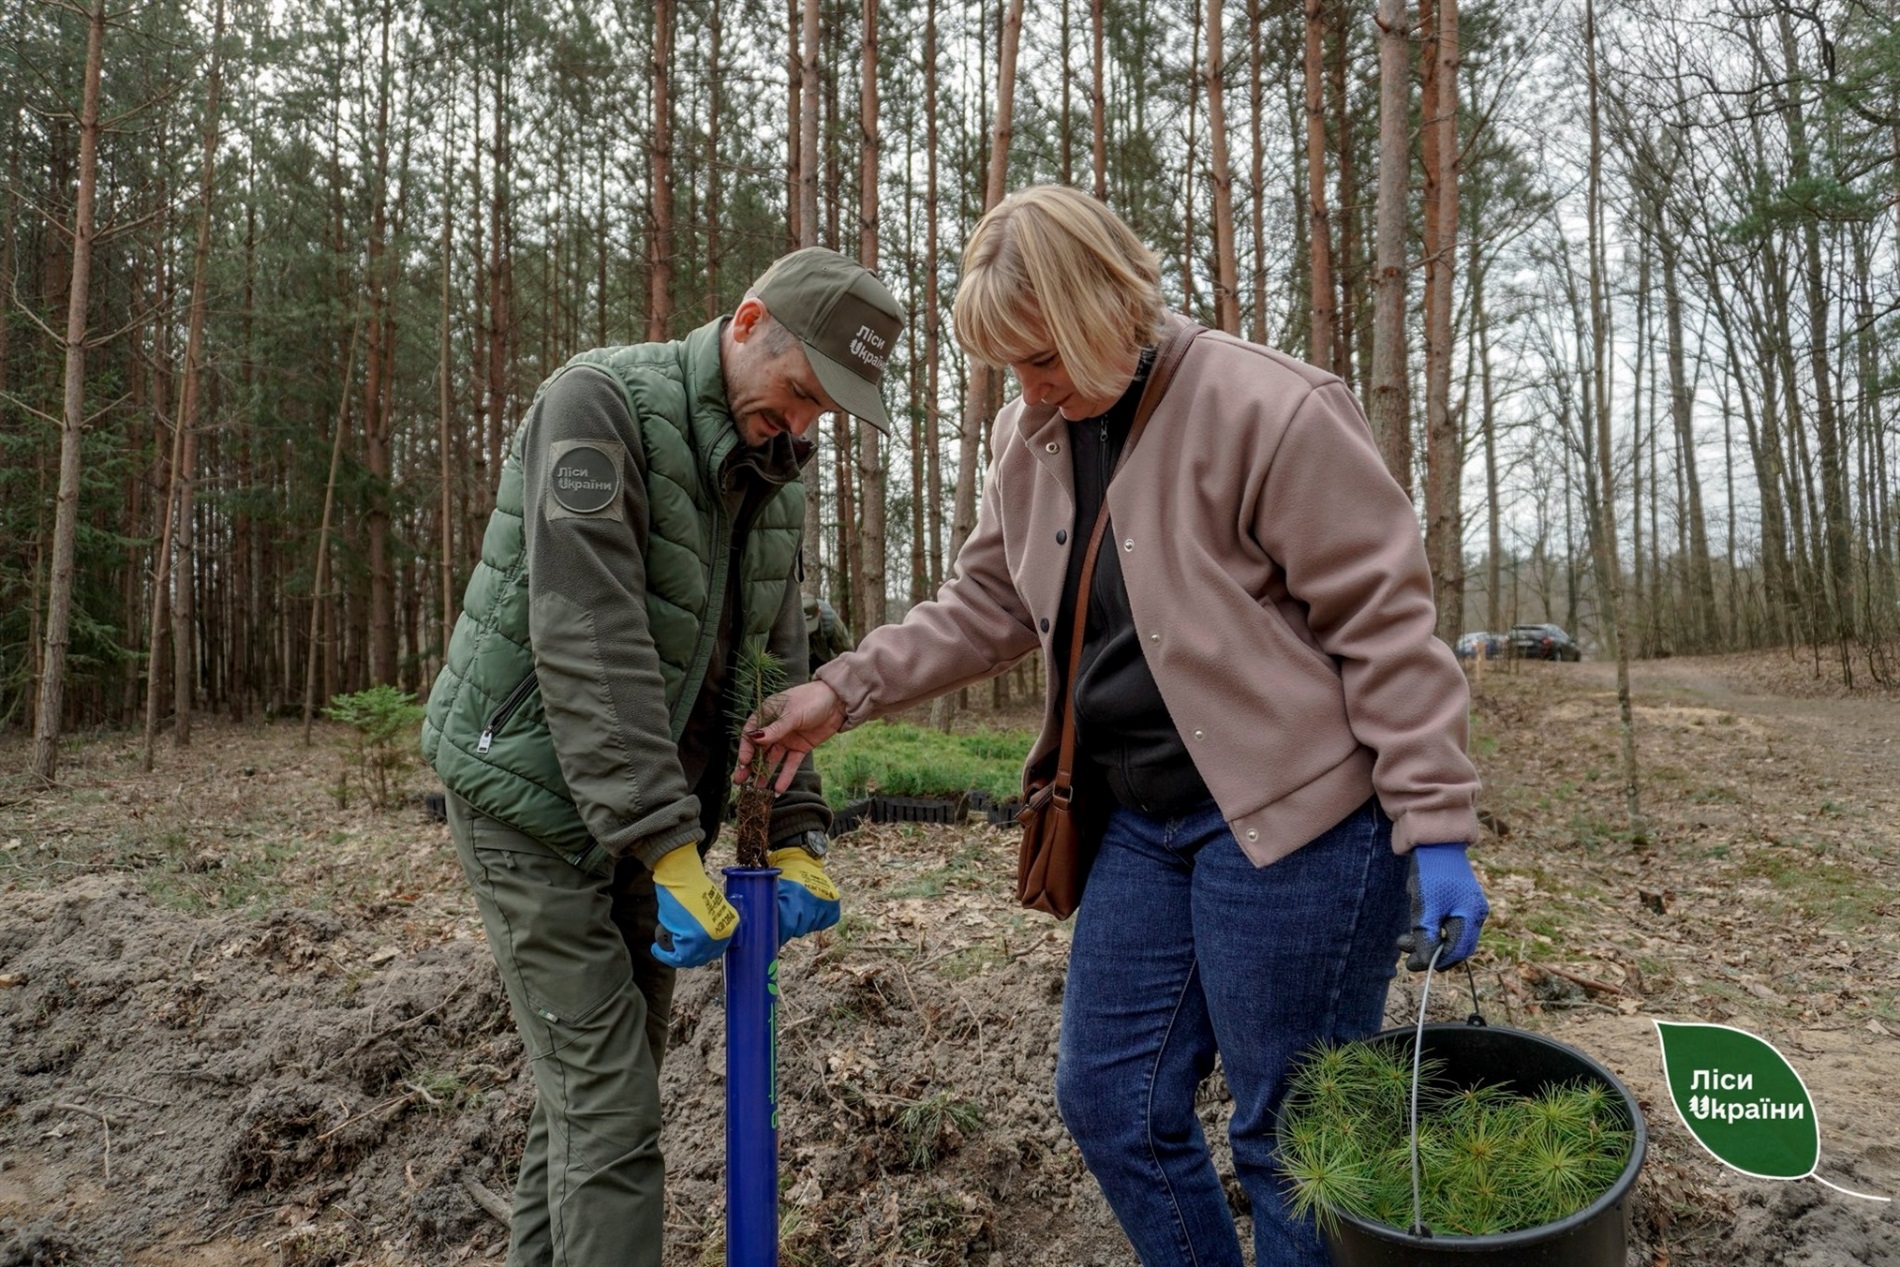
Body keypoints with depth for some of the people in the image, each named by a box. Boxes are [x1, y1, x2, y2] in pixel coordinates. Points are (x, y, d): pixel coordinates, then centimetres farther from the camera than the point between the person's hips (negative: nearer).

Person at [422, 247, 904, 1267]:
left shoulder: (774, 480, 6)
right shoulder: (600, 402, -17)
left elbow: (777, 670, 6)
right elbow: (589, 644, -26)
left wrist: (795, 836, -4)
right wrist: (671, 851, -29)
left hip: (647, 816, 7)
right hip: (534, 800, -7)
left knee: (595, 1083, 15)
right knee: (610, 1103, -6)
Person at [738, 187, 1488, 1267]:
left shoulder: (1269, 409, -15)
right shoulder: (1032, 438, 7)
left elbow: (1386, 622, -14)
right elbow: (986, 606, 15)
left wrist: (1436, 829, -14)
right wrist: (845, 691, 6)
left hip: (1291, 820, -7)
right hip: (1142, 821, 7)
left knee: (1291, 1137, 6)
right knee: (1110, 1102, 14)